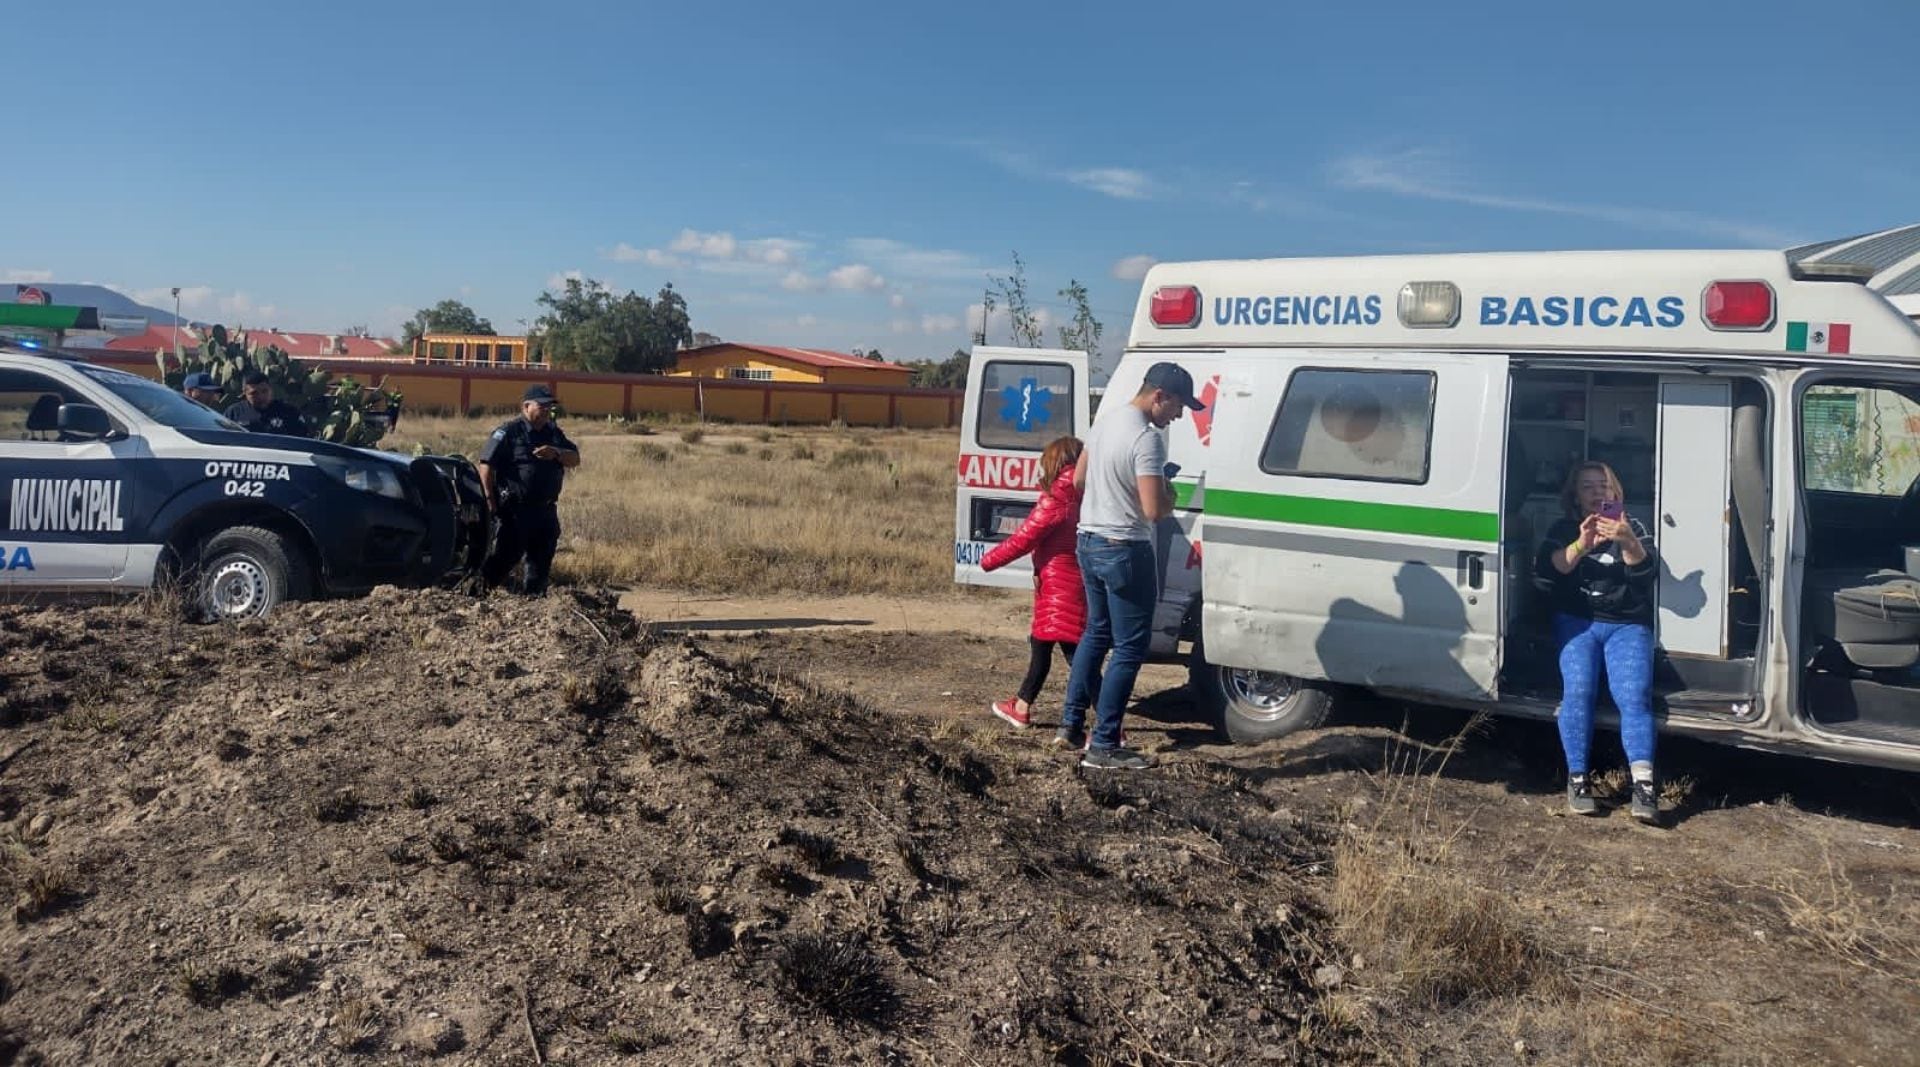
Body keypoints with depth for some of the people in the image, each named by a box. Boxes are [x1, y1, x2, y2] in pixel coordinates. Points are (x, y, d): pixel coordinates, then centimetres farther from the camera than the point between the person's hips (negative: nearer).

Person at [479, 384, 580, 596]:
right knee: (509, 553, -7)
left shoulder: (554, 433, 14)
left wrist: (556, 453, -12)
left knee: (542, 557, 9)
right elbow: (486, 465, -10)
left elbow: (575, 459, 8)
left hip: (546, 509, 6)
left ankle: (533, 595, 19)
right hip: (516, 509, -6)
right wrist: (490, 499, -14)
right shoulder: (509, 431, -5)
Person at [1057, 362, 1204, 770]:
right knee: (1130, 648, 0)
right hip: (1124, 551, -9)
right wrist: (1169, 496, -5)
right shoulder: (1147, 438, -21)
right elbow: (1153, 510, -25)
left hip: (1089, 542, 9)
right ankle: (1103, 746, 2)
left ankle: (1071, 725, 25)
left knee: (1096, 634, 22)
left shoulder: (1106, 418, 8)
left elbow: (1078, 479, 18)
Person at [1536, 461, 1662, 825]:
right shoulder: (1564, 530, 10)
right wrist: (1580, 546, -26)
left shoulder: (1632, 527, 10)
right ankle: (1577, 779, -20)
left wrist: (1628, 543, -27)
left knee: (1633, 695, -21)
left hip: (1628, 625, 0)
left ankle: (1643, 786, -30)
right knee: (1578, 689, -23)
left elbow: (1647, 572, -7)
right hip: (1576, 621, 0)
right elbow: (1547, 569, -8)